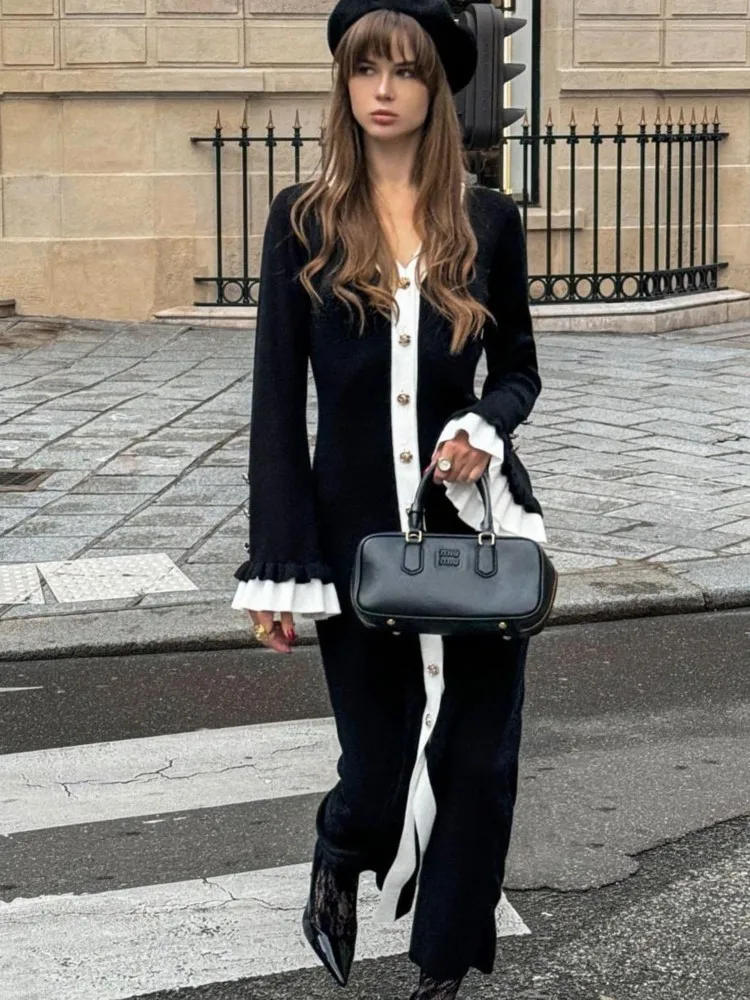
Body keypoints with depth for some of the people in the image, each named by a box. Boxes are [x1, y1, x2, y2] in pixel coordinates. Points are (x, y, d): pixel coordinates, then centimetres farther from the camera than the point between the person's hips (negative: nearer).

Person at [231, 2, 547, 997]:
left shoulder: (487, 219, 1)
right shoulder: (303, 220, -2)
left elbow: (519, 370, 11)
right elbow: (277, 398, -3)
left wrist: (484, 427, -14)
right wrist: (278, 568, -8)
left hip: (475, 525, 1)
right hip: (354, 530, -1)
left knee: (476, 756, 6)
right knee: (381, 758, 6)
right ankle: (338, 860, 43)